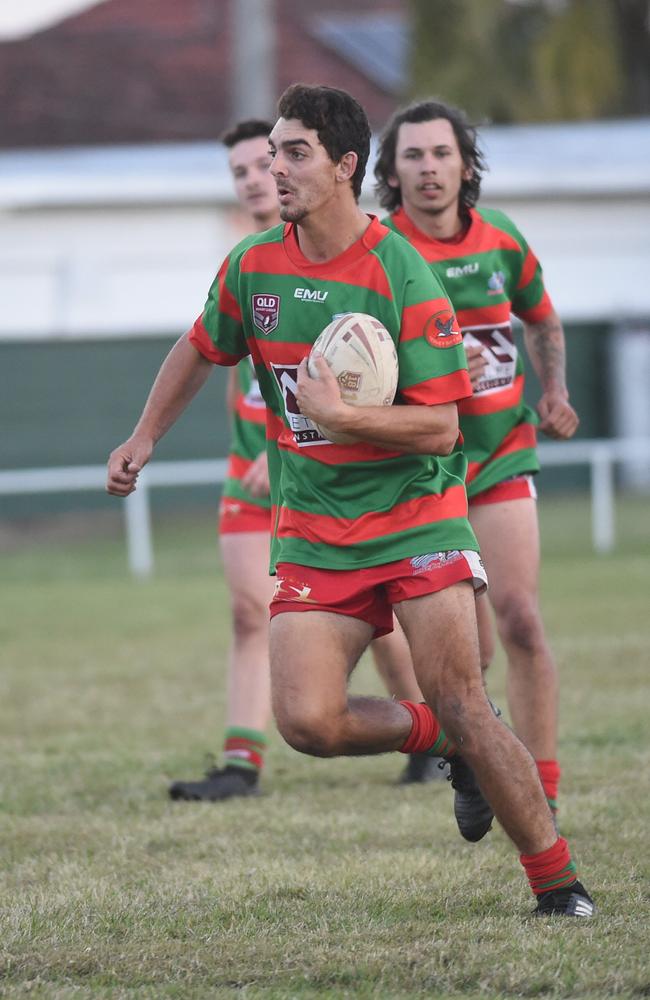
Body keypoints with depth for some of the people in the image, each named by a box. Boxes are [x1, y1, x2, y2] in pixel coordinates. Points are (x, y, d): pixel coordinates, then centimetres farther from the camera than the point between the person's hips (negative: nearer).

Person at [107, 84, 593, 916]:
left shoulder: (404, 280, -15)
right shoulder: (252, 268, 1)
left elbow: (440, 427, -16)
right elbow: (201, 349, 22)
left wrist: (338, 415, -25)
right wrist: (144, 438, 23)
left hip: (414, 515, -4)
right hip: (312, 534, 4)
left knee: (460, 708, -11)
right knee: (307, 722, -13)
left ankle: (558, 884, 2)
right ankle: (440, 744, 16)